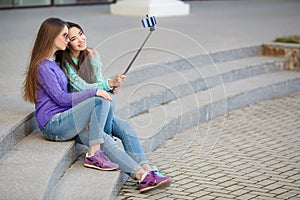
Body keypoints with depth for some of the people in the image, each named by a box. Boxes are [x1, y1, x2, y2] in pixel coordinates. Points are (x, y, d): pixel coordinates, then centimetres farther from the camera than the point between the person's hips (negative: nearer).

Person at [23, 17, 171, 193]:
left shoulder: (53, 62, 21)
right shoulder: (43, 67, -10)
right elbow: (60, 98, -15)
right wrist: (94, 92, -15)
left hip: (65, 122, 8)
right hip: (54, 124, -8)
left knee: (104, 139, -14)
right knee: (102, 101, -22)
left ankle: (142, 176, -25)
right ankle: (93, 155, -17)